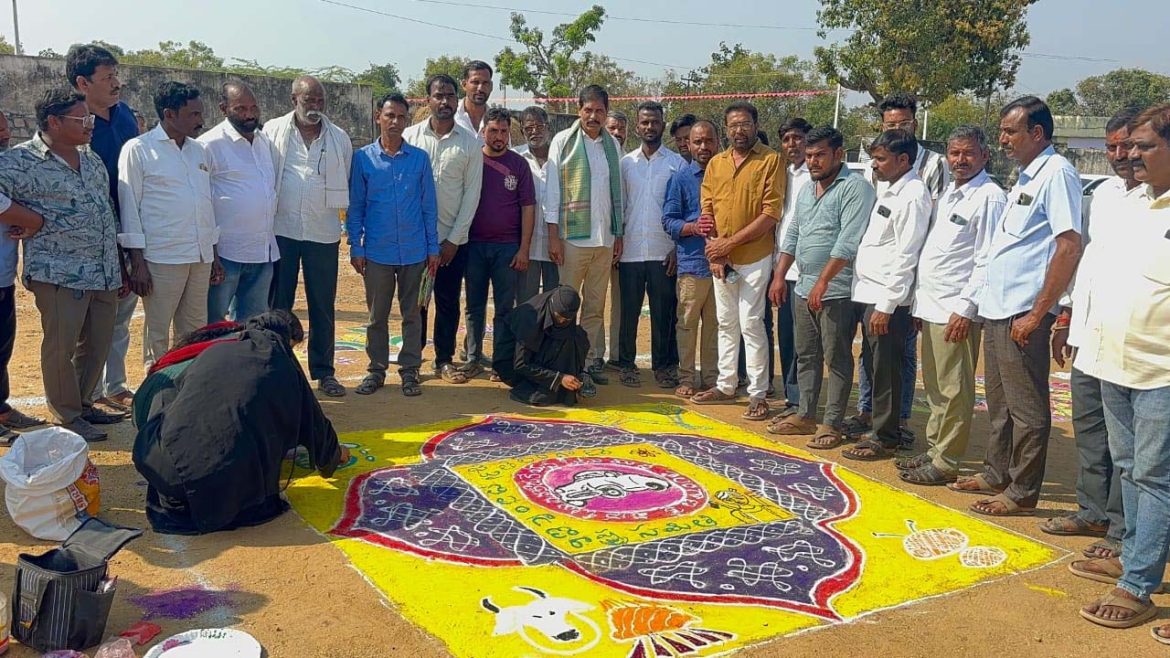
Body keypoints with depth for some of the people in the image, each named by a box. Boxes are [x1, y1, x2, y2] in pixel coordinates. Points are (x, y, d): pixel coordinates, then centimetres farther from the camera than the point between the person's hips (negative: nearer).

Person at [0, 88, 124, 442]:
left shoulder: (92, 159, 14)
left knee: (97, 344, 14)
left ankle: (82, 403, 32)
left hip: (105, 272, 7)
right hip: (59, 274, -7)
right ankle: (67, 417, 16)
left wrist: (119, 265, 19)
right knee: (61, 347, 2)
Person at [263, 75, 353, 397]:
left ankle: (323, 371, 19)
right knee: (278, 304, 7)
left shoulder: (340, 138, 6)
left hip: (323, 234, 1)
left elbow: (346, 185, 14)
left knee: (323, 307, 7)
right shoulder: (273, 131, 1)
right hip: (280, 230, -1)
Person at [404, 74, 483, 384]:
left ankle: (445, 360, 20)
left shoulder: (470, 142, 0)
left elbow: (472, 193, -1)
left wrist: (454, 239, -5)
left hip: (452, 238, 0)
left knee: (448, 302, 8)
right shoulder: (411, 136, 0)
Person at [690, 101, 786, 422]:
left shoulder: (772, 160, -7)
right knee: (726, 323, 14)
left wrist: (730, 242, -15)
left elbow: (771, 214, -14)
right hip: (721, 258, 6)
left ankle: (758, 394, 4)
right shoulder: (716, 163, 9)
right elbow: (707, 211, 8)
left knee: (751, 324, -5)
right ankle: (726, 385, 25)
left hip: (755, 257, -5)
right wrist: (714, 253, -4)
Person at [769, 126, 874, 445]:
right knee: (806, 356, 14)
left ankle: (832, 424, 7)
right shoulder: (807, 189, 15)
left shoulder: (855, 187, -12)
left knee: (837, 359, 0)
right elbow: (792, 236, 20)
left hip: (837, 291, -8)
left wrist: (823, 281, -22)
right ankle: (805, 415, 25)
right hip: (804, 288, 8)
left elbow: (848, 242, -20)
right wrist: (780, 276, 14)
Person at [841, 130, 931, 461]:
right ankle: (878, 429, 27)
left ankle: (885, 439, 11)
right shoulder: (887, 189, 15)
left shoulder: (913, 195, -13)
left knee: (886, 372, 1)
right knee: (875, 368, 16)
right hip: (868, 293, 9)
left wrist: (886, 304, -19)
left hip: (886, 298, -9)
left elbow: (905, 257, -17)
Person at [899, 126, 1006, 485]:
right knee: (934, 387, 16)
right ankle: (933, 450, 26)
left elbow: (987, 261, -15)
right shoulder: (948, 193, 17)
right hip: (931, 306, 9)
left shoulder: (989, 197, -10)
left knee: (954, 391, -1)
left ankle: (946, 462, 6)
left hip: (957, 311, -9)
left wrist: (966, 307, -19)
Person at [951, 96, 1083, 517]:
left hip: (1023, 313, -9)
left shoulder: (1056, 174, -12)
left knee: (1026, 408, 0)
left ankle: (1022, 492, 9)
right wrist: (989, 302, 16)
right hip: (997, 309, 9)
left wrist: (1037, 314, -20)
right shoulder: (1026, 177, 16)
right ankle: (996, 474, 30)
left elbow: (1070, 246, -19)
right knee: (1000, 403, 18)